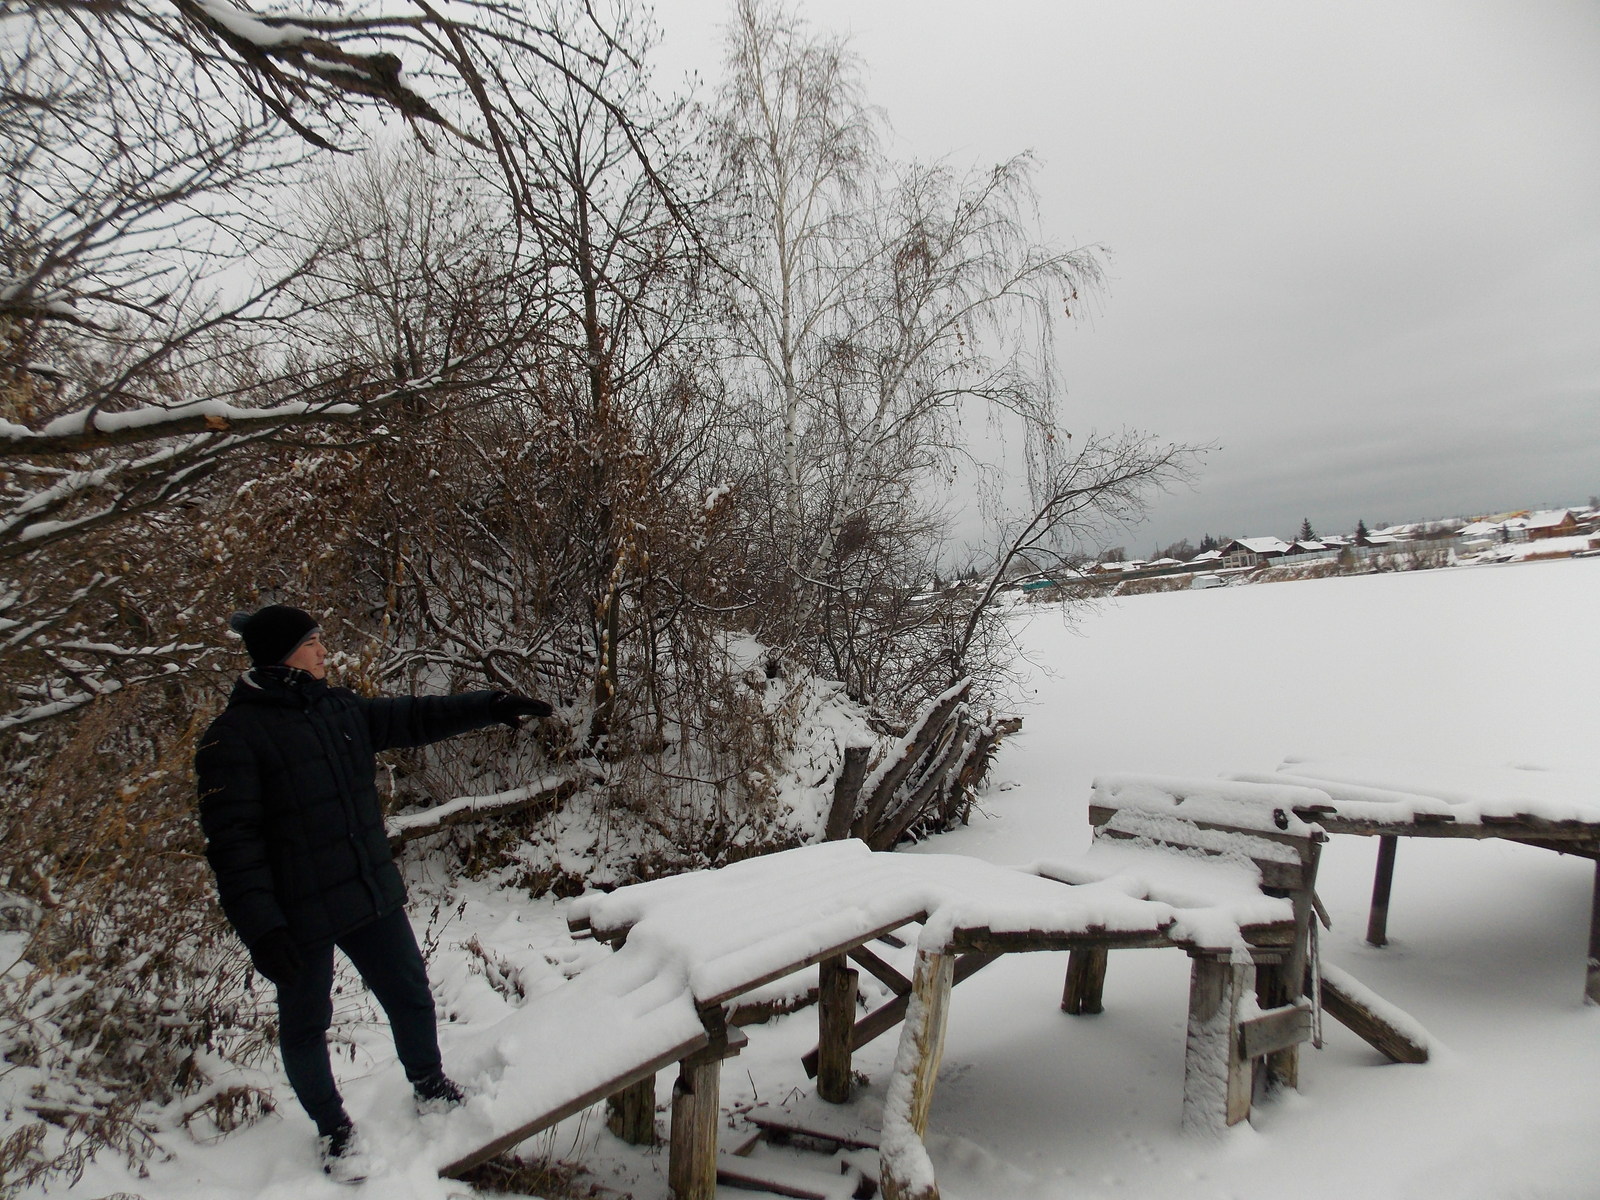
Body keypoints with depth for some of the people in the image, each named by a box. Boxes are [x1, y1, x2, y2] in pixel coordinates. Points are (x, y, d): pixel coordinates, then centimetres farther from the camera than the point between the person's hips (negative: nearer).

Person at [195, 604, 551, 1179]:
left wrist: (491, 706, 11)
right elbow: (231, 841, -18)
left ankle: (431, 1087, 42)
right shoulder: (233, 737, -15)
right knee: (306, 1025, 14)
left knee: (411, 996, 17)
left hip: (372, 894, 6)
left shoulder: (341, 709, 4)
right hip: (299, 914, -6)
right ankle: (333, 1128, 37)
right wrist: (261, 927, -22)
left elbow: (413, 717, 15)